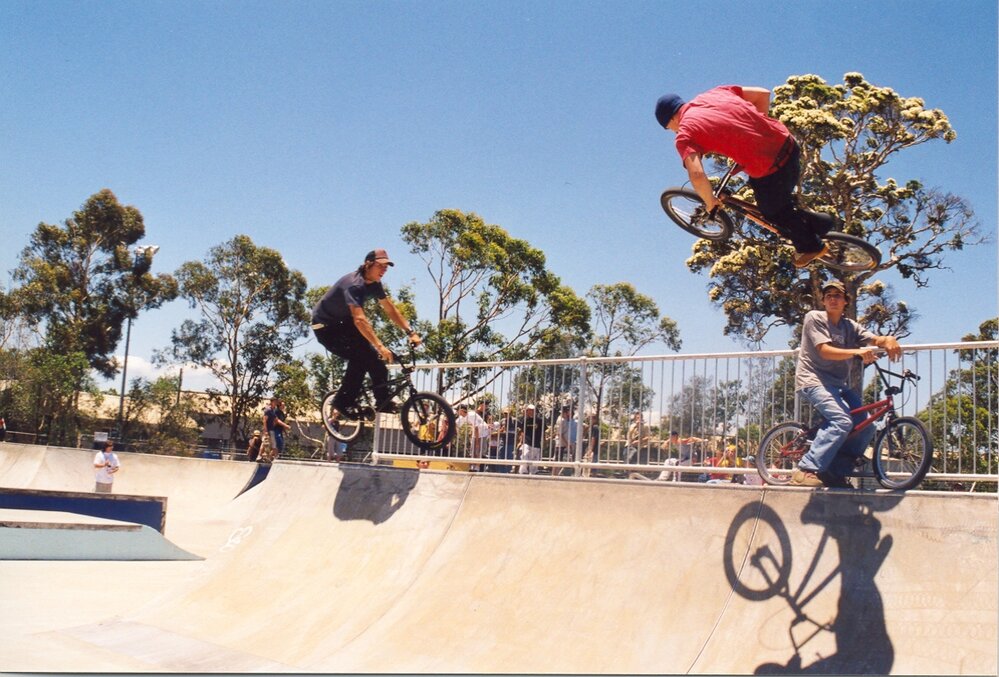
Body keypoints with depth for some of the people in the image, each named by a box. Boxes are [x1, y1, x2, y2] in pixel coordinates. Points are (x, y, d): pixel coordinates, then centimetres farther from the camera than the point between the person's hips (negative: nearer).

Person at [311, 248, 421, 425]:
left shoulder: (374, 284, -4)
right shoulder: (354, 284, -31)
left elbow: (391, 310, 0)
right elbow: (359, 319, -42)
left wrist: (411, 332, -10)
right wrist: (380, 346, -49)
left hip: (343, 323, 8)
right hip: (325, 326, -8)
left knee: (372, 355, -6)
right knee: (359, 357, -21)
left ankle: (383, 401, 0)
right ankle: (342, 405, -12)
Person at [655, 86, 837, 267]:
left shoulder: (684, 135, -8)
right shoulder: (714, 93, 11)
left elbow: (697, 175, -23)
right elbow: (762, 94, 13)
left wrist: (710, 202, -4)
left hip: (770, 170, -7)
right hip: (788, 143, 7)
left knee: (772, 212, 25)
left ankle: (810, 246, 46)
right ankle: (818, 223, 46)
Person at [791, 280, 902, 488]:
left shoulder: (851, 326, 13)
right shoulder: (814, 318, -5)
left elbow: (875, 340, -2)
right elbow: (825, 351, -18)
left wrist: (888, 339, -27)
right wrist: (857, 352, -32)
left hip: (840, 384, 7)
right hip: (814, 379, -7)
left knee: (866, 427, -4)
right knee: (842, 421, -28)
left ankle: (835, 473, 7)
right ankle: (805, 471, -26)